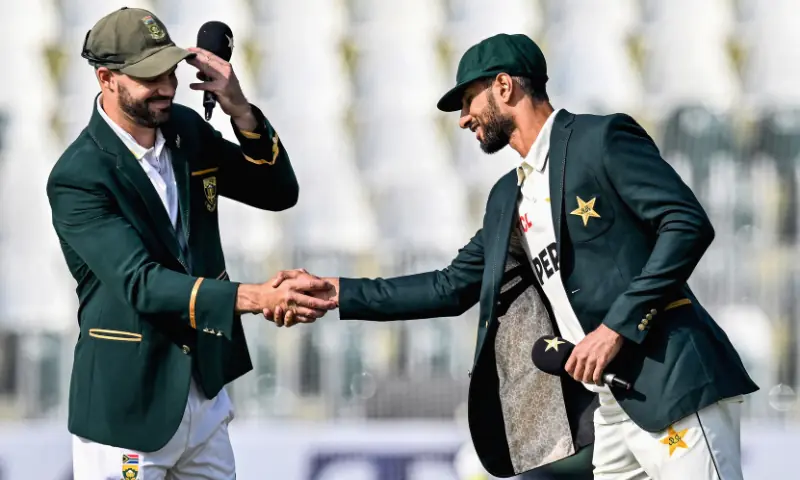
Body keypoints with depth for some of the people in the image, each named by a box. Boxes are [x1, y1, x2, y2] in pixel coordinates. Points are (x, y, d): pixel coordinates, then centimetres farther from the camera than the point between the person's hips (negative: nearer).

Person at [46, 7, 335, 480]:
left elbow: (280, 192, 4)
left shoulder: (186, 129, 3)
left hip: (205, 388, 7)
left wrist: (239, 108, -12)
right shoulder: (78, 177, -18)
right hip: (127, 407, -7)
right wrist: (256, 298, -36)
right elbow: (140, 285, -27)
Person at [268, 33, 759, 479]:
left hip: (672, 386, -9)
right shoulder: (508, 196, 21)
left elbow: (689, 224, -14)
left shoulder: (602, 140, -5)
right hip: (615, 408, 9)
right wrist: (334, 292, 21)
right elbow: (452, 288, 26)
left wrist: (617, 327, -18)